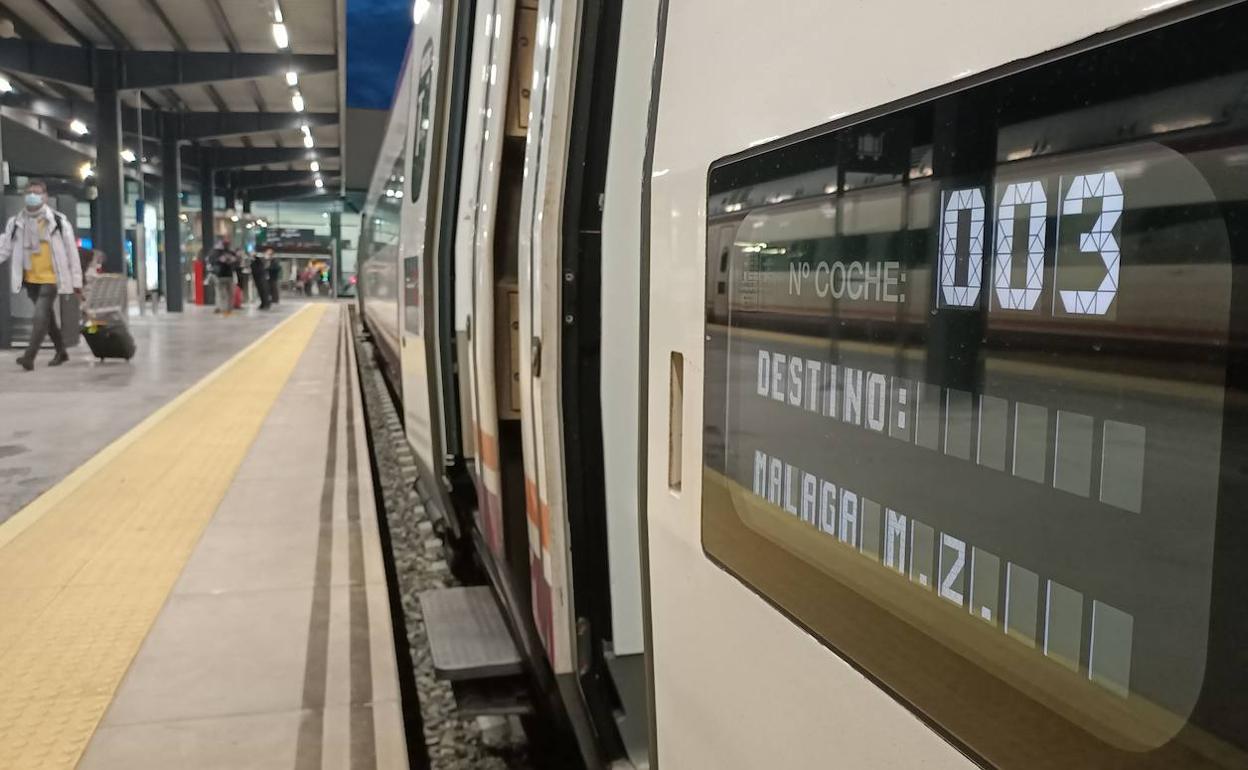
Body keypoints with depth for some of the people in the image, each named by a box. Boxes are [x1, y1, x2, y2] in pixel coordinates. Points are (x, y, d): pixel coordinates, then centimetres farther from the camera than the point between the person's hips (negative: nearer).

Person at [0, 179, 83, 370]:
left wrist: (77, 282, -4)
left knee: (41, 315, -16)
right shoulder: (16, 222, 3)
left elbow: (71, 253, -3)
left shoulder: (59, 221, -6)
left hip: (51, 278, -5)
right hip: (31, 279, 5)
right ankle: (61, 352, 30)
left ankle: (29, 357, -17)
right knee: (47, 316, 15)